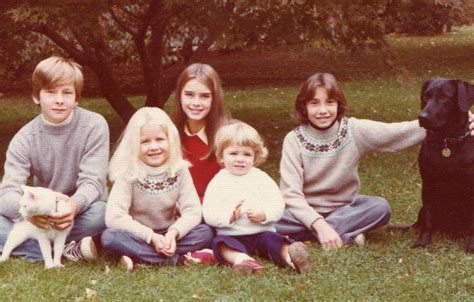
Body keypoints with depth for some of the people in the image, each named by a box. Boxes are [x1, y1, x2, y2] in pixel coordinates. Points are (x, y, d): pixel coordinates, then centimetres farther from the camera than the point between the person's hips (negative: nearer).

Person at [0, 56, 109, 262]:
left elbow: (92, 182, -19)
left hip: (80, 212, -2)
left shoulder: (94, 126, -13)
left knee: (101, 213, -36)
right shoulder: (25, 139, -9)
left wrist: (75, 204, -44)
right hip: (42, 216, 2)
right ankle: (67, 250, -26)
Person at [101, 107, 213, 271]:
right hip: (138, 237, -2)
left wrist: (173, 233, -29)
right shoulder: (127, 174, -13)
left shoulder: (179, 171, -4)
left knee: (205, 232, -19)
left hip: (167, 237, 3)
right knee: (110, 236, -31)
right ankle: (177, 258, -31)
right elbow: (113, 216, -22)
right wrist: (151, 236, -27)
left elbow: (193, 211, -9)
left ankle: (139, 258, -24)